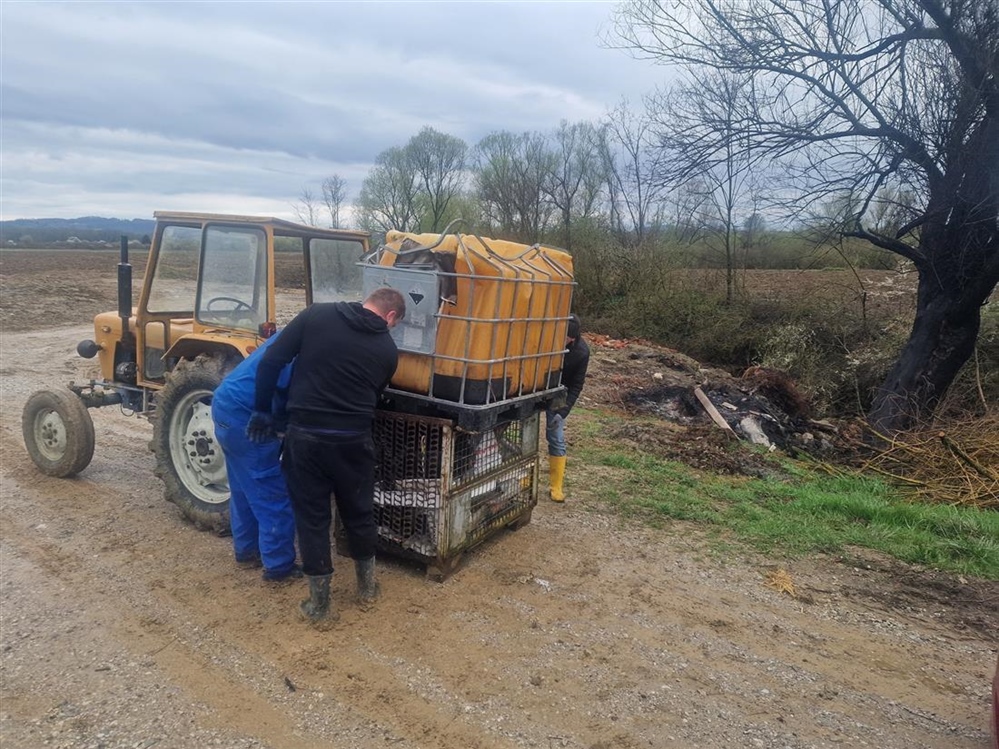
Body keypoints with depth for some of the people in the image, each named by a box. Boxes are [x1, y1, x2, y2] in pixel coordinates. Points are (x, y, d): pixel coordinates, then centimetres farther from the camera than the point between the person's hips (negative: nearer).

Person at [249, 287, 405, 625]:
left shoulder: (316, 315, 0)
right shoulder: (387, 349, 4)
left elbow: (271, 362, -2)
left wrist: (262, 411, 7)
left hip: (305, 434, 0)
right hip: (353, 439, 1)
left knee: (312, 516, 12)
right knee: (359, 512, 20)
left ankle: (319, 604, 21)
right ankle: (367, 585, 37)